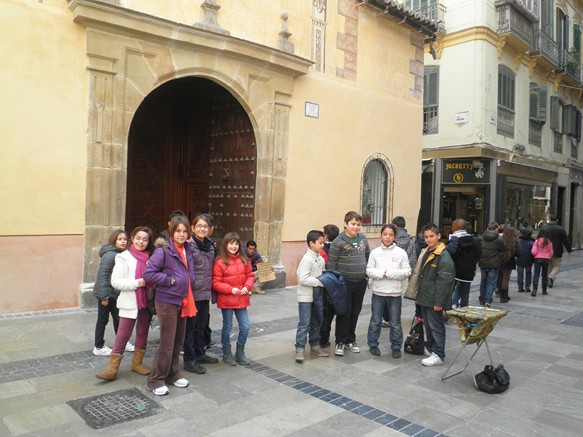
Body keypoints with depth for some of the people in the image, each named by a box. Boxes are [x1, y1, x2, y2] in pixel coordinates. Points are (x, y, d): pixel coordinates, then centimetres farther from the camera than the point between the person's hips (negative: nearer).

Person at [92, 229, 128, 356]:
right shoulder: (109, 255, -20)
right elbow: (102, 276, -22)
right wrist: (104, 296, -23)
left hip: (115, 293, 8)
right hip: (106, 294, -8)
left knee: (118, 318, 18)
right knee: (103, 320, 5)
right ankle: (98, 347, 19)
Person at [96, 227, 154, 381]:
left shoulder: (151, 257, 5)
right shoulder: (124, 257, -4)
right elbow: (115, 281, -11)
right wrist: (136, 283, -21)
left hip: (146, 302, 4)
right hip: (130, 303, -4)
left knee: (143, 334, 13)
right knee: (122, 336, -1)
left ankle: (137, 363, 27)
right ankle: (112, 369, 6)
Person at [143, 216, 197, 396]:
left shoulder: (187, 250, 7)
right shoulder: (163, 250, -15)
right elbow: (148, 273, -19)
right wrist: (170, 280, -18)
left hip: (183, 301, 7)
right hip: (167, 301, -7)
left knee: (178, 341, 15)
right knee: (167, 343, -2)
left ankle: (173, 374, 30)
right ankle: (156, 380, 13)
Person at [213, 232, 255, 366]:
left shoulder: (244, 260, 2)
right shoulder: (220, 262, -12)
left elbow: (250, 275, 9)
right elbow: (216, 283, -11)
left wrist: (247, 286, -9)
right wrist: (231, 289, -20)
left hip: (242, 299, 4)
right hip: (226, 300, -4)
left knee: (245, 327, 6)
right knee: (227, 327, 11)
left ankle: (240, 353, 26)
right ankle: (227, 354, 30)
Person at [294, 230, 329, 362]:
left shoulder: (321, 259, 6)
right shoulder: (307, 259, -18)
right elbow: (303, 279, -24)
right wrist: (321, 282, -20)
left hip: (318, 295, 8)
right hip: (306, 296, -8)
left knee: (317, 322, 16)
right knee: (304, 324, -4)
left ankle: (315, 346, 30)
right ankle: (300, 350, 5)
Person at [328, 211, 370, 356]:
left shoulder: (363, 239, 8)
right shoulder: (338, 242, -9)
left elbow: (368, 257, 18)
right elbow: (331, 264, -9)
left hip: (360, 283, 5)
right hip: (345, 283, -5)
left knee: (355, 312, 14)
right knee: (344, 312, 0)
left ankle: (351, 340, 28)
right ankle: (340, 342, 14)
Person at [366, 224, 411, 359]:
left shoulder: (401, 253, -4)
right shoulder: (375, 252, -1)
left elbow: (407, 272, -7)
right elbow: (369, 270, -2)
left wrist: (390, 273, -16)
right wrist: (380, 274, -18)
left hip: (395, 292, -1)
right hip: (378, 292, 1)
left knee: (395, 322, 9)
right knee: (375, 321, 11)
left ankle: (396, 346, 24)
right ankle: (373, 344, 26)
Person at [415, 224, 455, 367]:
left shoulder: (444, 257, -18)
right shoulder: (426, 252, 11)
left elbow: (444, 282, -21)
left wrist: (439, 302, -21)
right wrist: (420, 295, 17)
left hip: (434, 300, -9)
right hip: (425, 298, 9)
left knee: (436, 326, 1)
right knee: (428, 325, 18)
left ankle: (438, 355, 11)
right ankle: (431, 348, 33)